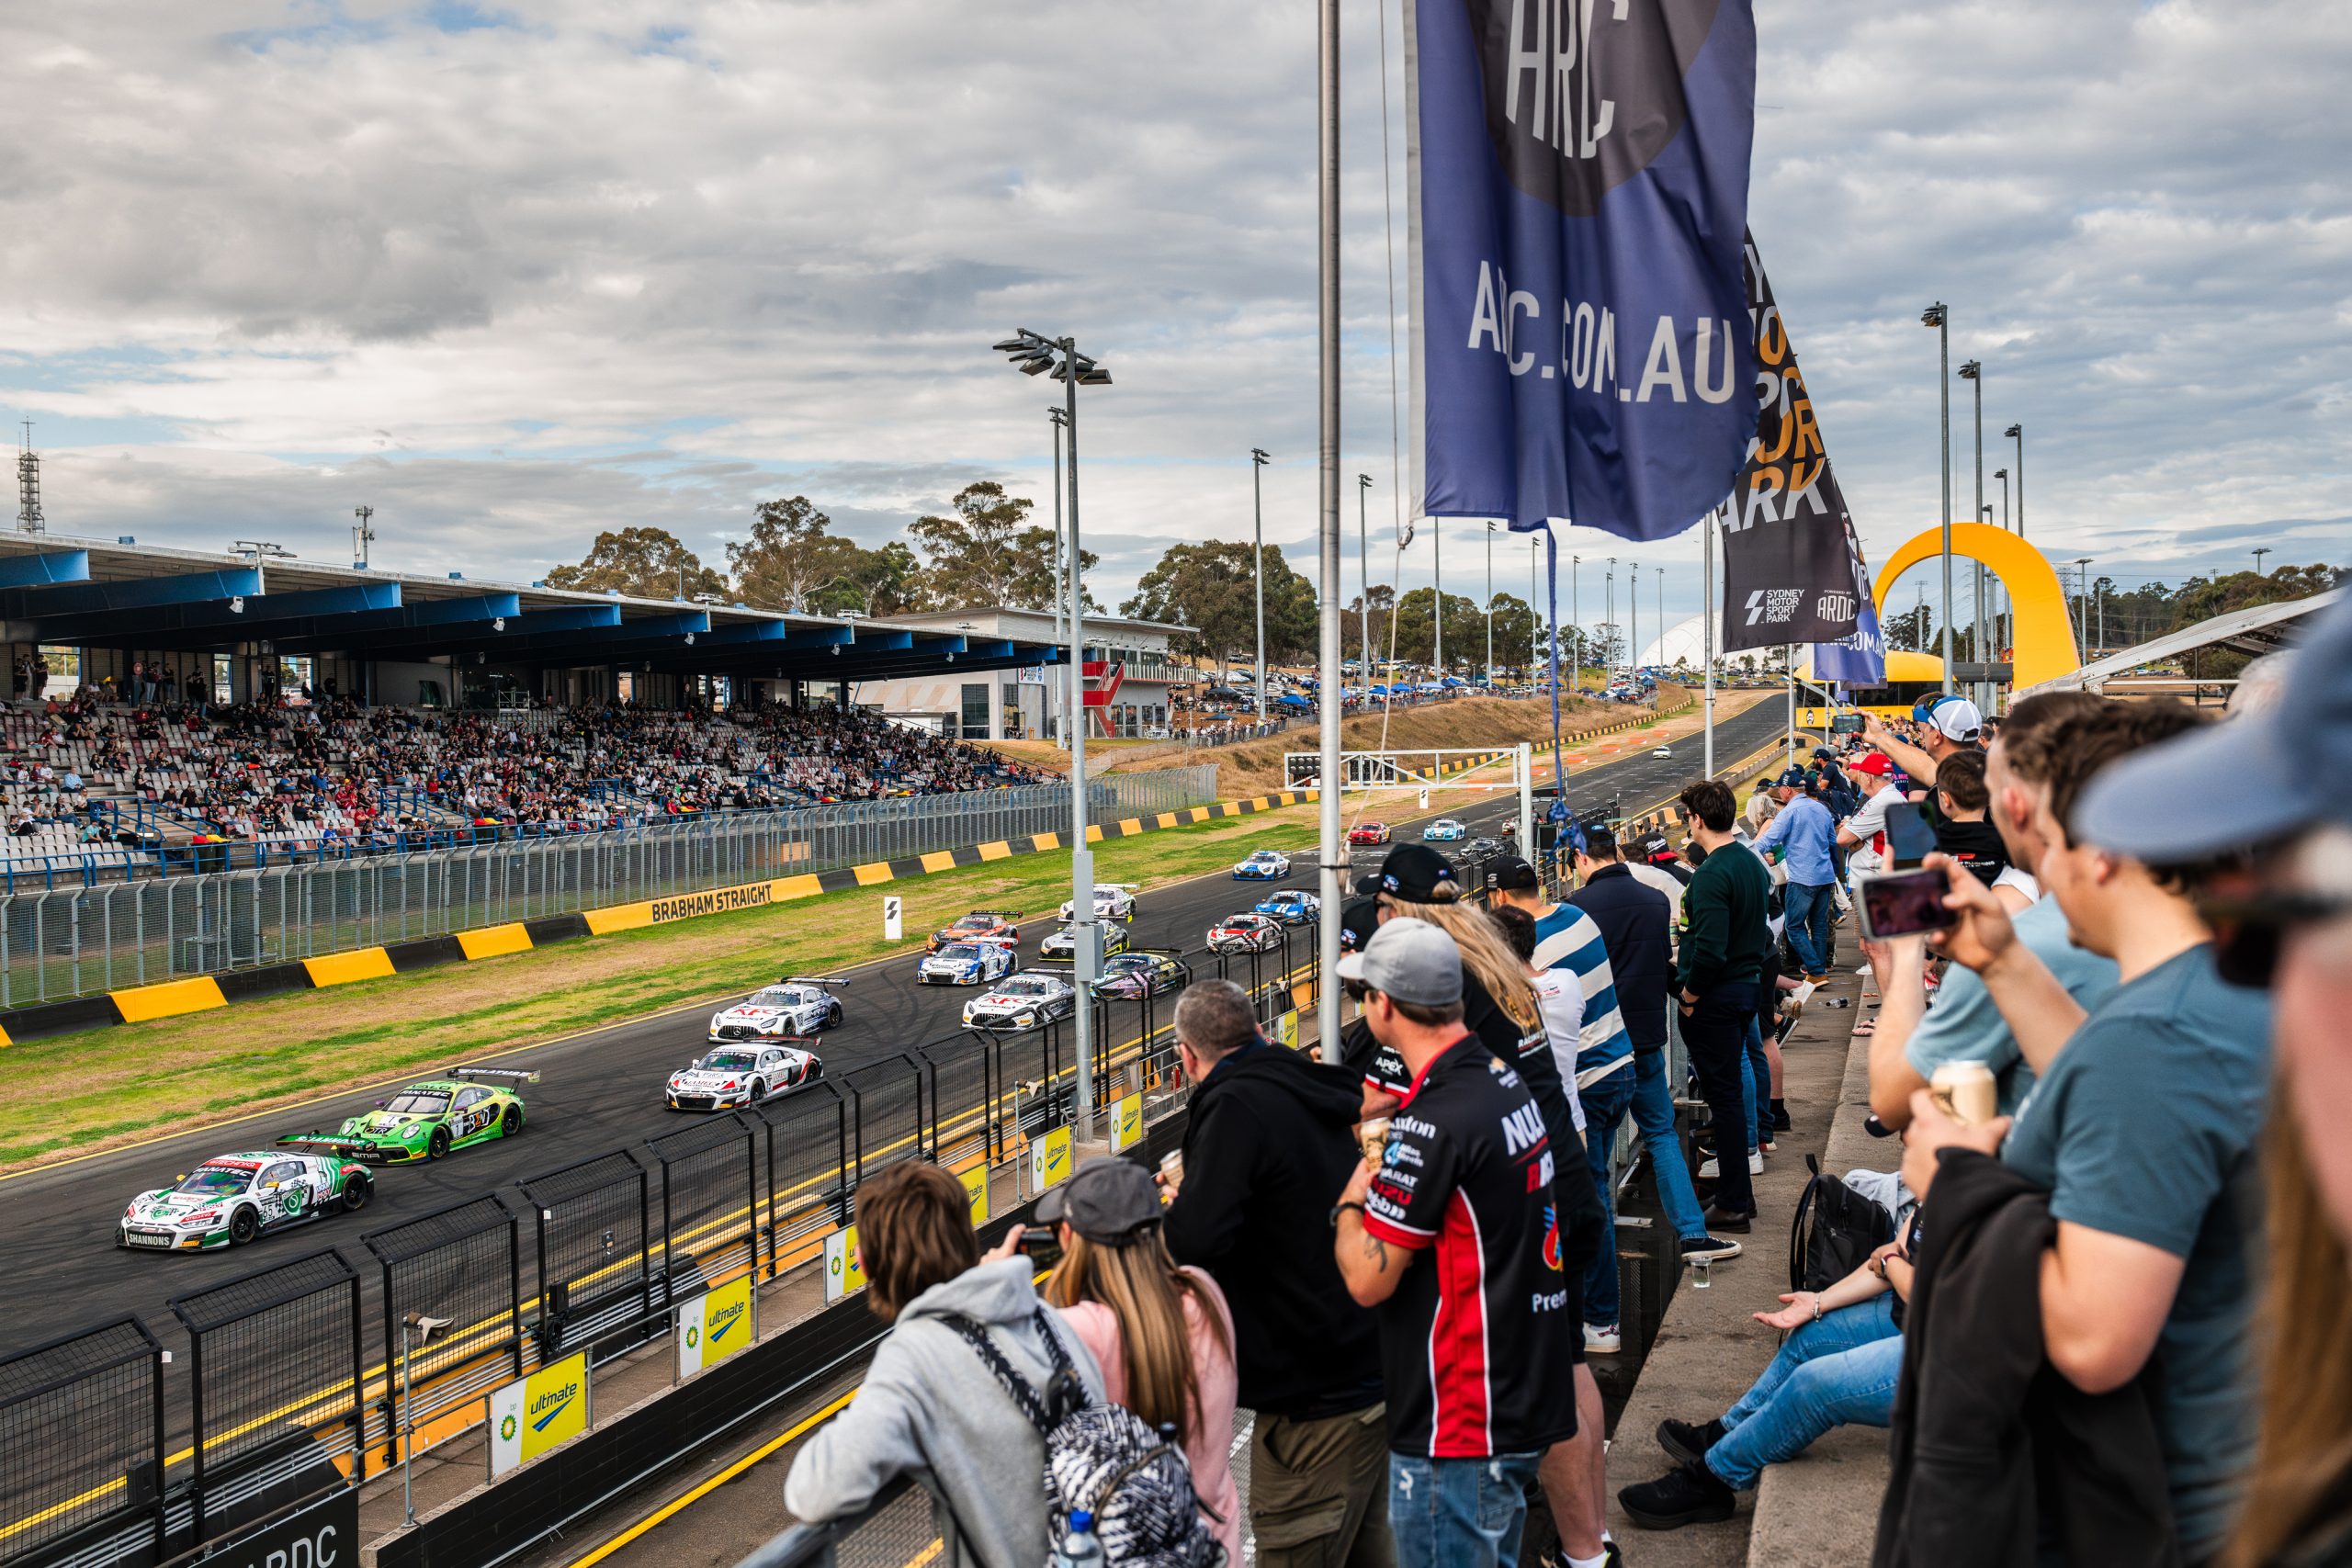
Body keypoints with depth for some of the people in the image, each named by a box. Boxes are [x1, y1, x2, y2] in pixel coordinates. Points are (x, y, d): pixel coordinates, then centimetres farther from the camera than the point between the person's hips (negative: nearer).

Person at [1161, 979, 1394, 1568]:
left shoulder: (1236, 1107, -17)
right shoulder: (1315, 1093, 9)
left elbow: (1193, 1243, -26)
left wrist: (1173, 1207, -3)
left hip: (1314, 1397, -9)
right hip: (1374, 1374, 9)